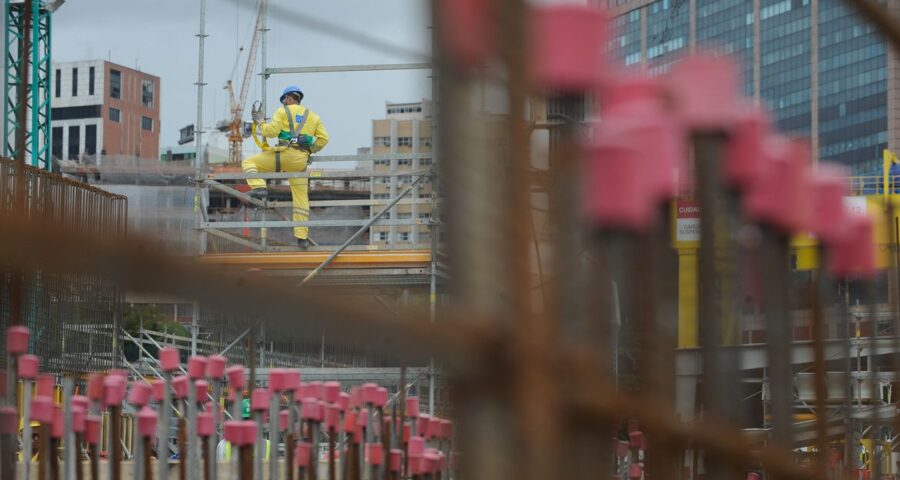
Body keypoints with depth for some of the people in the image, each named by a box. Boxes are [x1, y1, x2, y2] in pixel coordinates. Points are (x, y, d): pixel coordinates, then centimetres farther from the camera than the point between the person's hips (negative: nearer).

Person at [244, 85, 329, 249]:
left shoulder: (283, 112, 6)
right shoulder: (312, 116, 21)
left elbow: (271, 131, -5)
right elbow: (323, 138, 12)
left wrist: (260, 122, 13)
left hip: (285, 154, -5)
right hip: (301, 160, 5)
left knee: (249, 163, 9)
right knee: (301, 198, 9)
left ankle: (259, 188, -17)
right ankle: (302, 237, 5)